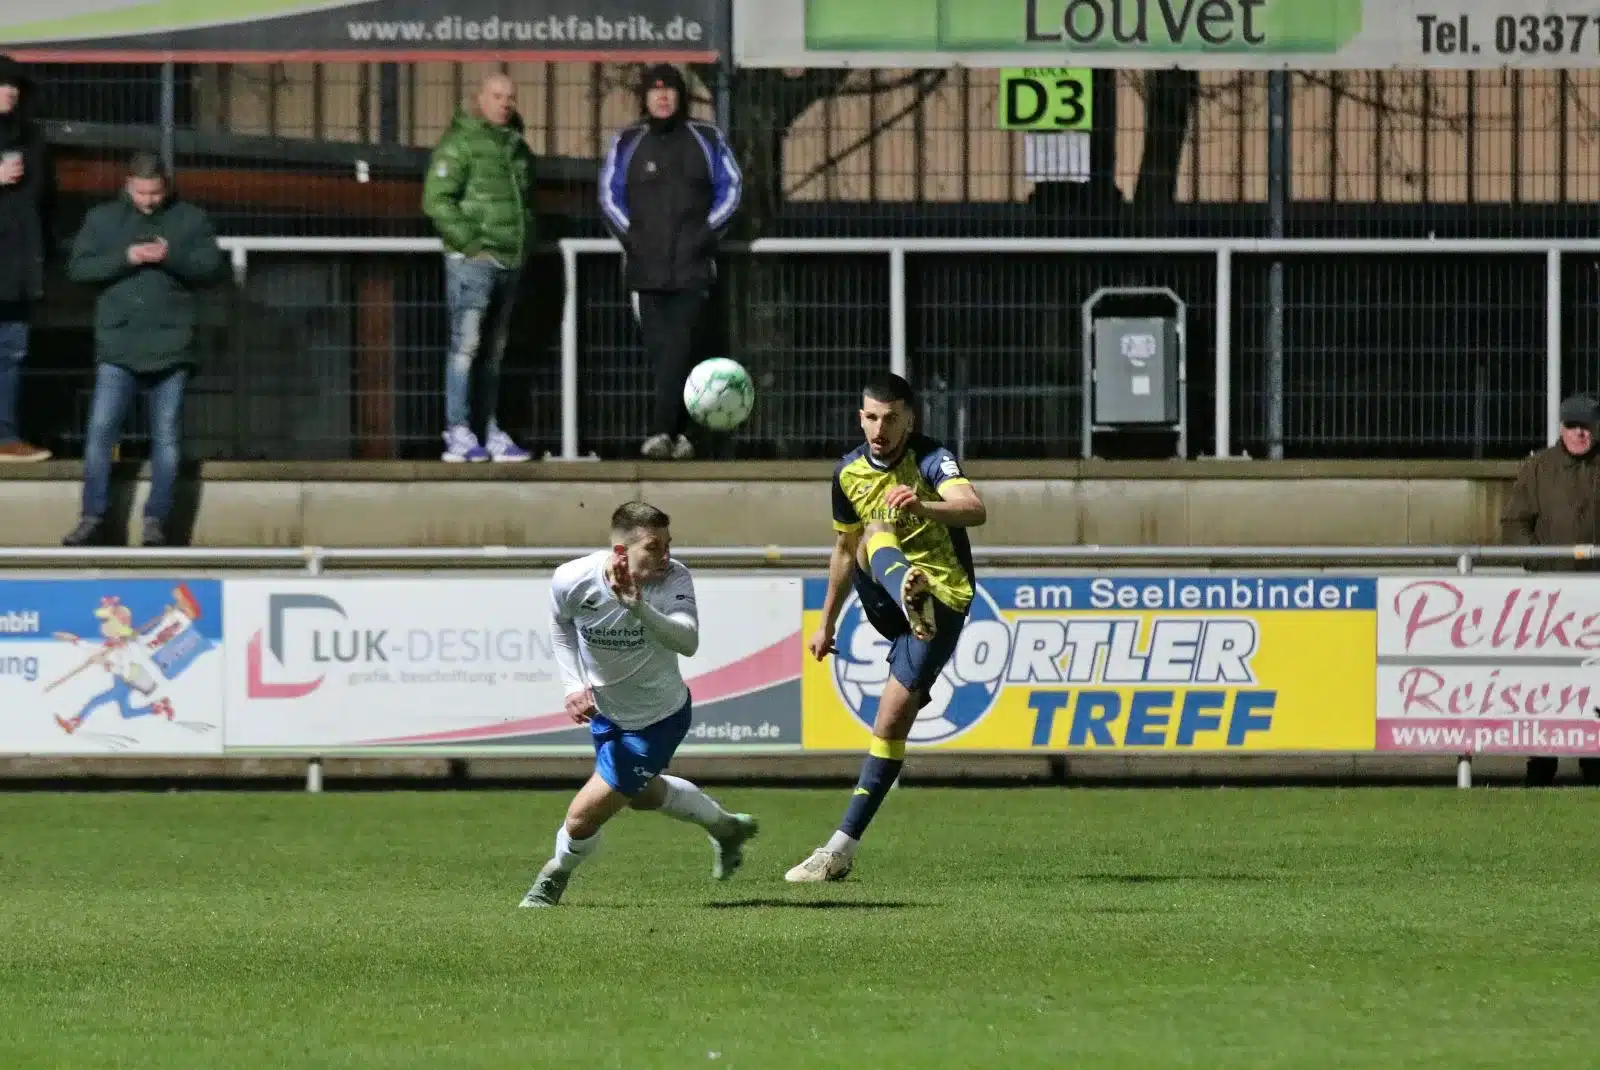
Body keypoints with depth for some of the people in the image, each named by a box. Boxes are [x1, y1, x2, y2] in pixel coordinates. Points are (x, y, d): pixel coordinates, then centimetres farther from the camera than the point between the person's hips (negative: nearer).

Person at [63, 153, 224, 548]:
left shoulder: (190, 220, 6)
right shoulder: (102, 219, 8)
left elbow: (214, 266, -1)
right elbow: (78, 267, 0)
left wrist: (173, 257, -17)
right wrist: (124, 258, -14)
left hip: (171, 347, 0)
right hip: (117, 345, 0)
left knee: (167, 436, 1)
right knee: (101, 430, -5)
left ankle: (156, 519, 7)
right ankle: (93, 518, -1)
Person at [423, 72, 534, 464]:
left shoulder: (517, 148, 18)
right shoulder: (460, 143, -6)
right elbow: (437, 200, -14)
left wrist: (526, 244, 16)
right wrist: (470, 242, -17)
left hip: (509, 264, 8)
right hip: (472, 259, -8)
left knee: (493, 351, 11)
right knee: (466, 345, -11)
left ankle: (488, 431, 14)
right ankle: (458, 434, -13)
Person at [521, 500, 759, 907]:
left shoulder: (674, 578, -30)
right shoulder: (572, 580, -23)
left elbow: (688, 643, -47)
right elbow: (561, 625, 2)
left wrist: (638, 606, -59)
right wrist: (574, 685, -8)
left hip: (658, 719, -5)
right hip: (605, 708, 5)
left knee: (584, 816, -4)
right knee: (642, 794, 30)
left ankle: (554, 878, 31)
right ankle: (726, 827, 58)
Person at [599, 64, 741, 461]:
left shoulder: (708, 140, 9)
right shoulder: (626, 144, 11)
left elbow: (730, 188, 11)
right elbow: (609, 194, 13)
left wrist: (708, 232, -2)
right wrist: (629, 235, -1)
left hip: (693, 264, -2)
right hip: (646, 264, 2)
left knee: (678, 346, -14)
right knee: (658, 349, 0)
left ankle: (662, 430, -20)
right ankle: (679, 432, 10)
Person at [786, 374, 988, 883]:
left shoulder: (932, 460, -14)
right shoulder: (849, 472, 6)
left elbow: (975, 510, -35)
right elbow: (846, 550, 22)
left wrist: (924, 507, -56)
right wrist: (827, 624, 27)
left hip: (943, 597, -5)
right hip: (886, 604, 5)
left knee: (892, 720, -12)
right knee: (876, 532, -27)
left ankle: (842, 849, -6)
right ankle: (911, 599, -61)